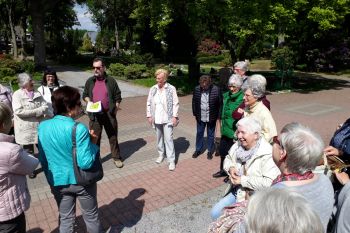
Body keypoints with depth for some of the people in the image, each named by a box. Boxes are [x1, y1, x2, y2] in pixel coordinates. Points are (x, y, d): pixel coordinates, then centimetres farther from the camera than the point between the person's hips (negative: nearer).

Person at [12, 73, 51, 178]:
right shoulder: (17, 94, -8)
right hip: (26, 128, -3)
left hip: (39, 126, 3)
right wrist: (37, 112, -17)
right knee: (29, 152, 12)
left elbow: (45, 106, -2)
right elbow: (18, 111, -19)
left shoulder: (37, 93, 5)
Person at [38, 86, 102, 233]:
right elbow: (85, 163, -26)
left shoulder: (42, 127, -6)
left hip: (58, 182, 5)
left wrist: (50, 177, 18)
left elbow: (42, 159, 4)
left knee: (66, 219, 23)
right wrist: (93, 143, -12)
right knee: (91, 217, 18)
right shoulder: (79, 129, -25)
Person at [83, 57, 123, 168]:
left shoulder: (111, 81, -2)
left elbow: (117, 97, 2)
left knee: (113, 137, 8)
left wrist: (115, 111, -3)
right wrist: (89, 102, -5)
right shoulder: (90, 81, 5)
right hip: (95, 115, 2)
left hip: (109, 114, -1)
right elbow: (85, 95, 15)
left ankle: (116, 158, 23)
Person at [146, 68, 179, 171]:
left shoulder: (171, 89, -8)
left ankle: (171, 160, 3)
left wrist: (174, 116, -12)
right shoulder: (153, 89, 3)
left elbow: (175, 103, -8)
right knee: (159, 137, 17)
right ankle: (161, 154, 36)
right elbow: (149, 103, 7)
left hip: (167, 118, -4)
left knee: (168, 138, -4)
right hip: (156, 119, 4)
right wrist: (149, 115, 2)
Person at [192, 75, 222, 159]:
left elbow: (220, 103, -9)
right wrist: (195, 113, 3)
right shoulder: (197, 89, -8)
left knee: (210, 135, 13)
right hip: (200, 117, 2)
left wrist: (218, 115, -7)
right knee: (199, 133, 15)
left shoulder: (216, 89, -16)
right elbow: (194, 102, 3)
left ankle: (210, 151, 30)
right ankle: (198, 149, 32)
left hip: (211, 117, -2)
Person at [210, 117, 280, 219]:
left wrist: (243, 180, -24)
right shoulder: (238, 145, -1)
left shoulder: (267, 154, -23)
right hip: (236, 192, 7)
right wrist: (231, 168, -8)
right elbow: (228, 159, 16)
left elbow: (269, 182, -30)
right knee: (215, 213, 6)